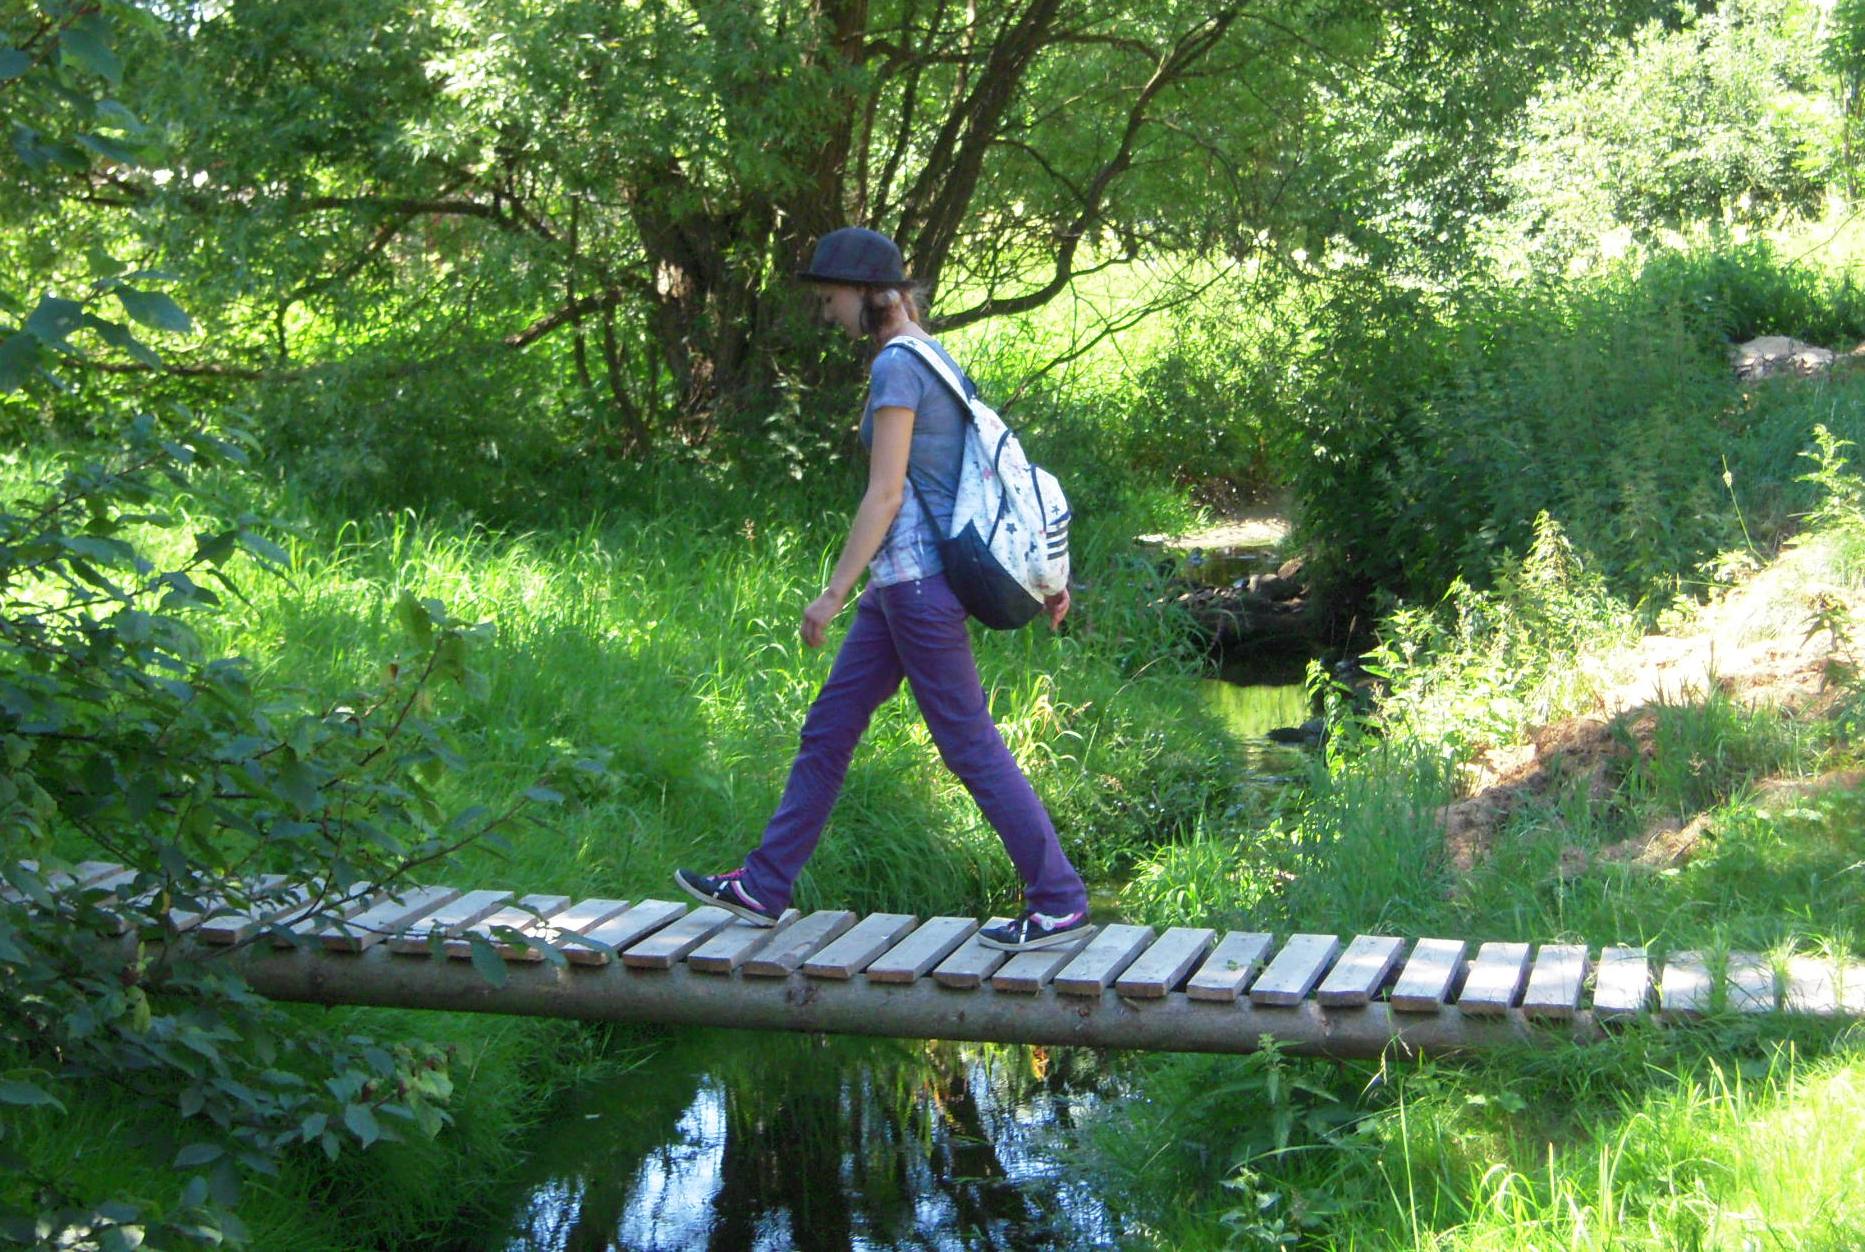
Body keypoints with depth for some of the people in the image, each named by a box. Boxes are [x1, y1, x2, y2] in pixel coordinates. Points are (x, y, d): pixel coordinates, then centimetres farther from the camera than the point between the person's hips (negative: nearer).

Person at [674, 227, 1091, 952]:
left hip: (915, 579, -10)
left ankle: (1059, 904, 2)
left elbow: (886, 493, -18)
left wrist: (832, 594, -15)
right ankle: (763, 888, 21)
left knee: (970, 747, -4)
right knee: (827, 729, 13)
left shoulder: (896, 365, -14)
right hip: (900, 585, 10)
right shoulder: (935, 357, 15)